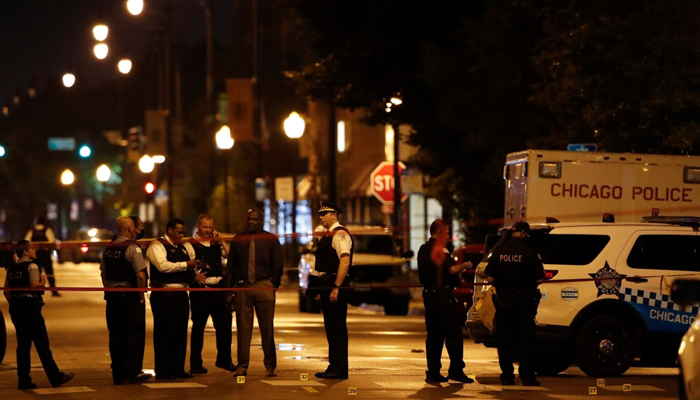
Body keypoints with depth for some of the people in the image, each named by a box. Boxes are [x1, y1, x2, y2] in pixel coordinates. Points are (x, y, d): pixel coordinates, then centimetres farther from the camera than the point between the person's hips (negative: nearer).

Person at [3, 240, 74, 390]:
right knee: (42, 344, -3)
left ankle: (24, 380, 7)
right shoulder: (31, 266, -8)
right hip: (30, 307, -7)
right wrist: (43, 281, -1)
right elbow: (34, 285, -20)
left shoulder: (11, 269, 13)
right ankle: (55, 377, 0)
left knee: (23, 344, 9)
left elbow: (6, 291, 11)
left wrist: (14, 304, 17)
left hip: (16, 308, 7)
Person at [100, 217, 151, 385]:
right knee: (134, 335, 1)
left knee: (116, 335, 10)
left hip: (112, 297, 7)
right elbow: (141, 275, -19)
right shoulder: (132, 248, -13)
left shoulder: (108, 249, 8)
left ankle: (117, 374, 14)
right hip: (130, 296, -7)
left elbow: (103, 273, 15)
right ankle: (132, 373, 1)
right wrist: (141, 296, -9)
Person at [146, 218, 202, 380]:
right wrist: (186, 264, -17)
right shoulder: (157, 245, -6)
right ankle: (163, 370, 1)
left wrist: (195, 265, 6)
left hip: (181, 293, 8)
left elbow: (191, 265, 30)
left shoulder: (184, 246, 19)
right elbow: (163, 265, -21)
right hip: (164, 295, -8)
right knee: (164, 333, -4)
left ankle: (178, 368, 16)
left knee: (181, 333, 10)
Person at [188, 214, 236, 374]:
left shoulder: (217, 243, 14)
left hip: (219, 288, 5)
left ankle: (224, 359, 20)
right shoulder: (191, 244, -2)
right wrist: (195, 276, -26)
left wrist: (221, 241, -2)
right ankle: (196, 363, 10)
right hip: (200, 289, -5)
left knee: (225, 324, 6)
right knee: (198, 326, 3)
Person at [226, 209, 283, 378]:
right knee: (243, 328, 0)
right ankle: (242, 365, 3)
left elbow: (278, 265, 8)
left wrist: (273, 286, -1)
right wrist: (230, 288, 5)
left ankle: (270, 366, 5)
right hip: (242, 287, 2)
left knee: (267, 328, -2)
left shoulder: (271, 240, 9)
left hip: (264, 287, -1)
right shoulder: (238, 240, 13)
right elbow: (231, 265, 12)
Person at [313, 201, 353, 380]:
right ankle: (334, 366, 15)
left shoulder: (340, 234, -12)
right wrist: (322, 288, 18)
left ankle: (339, 368, -6)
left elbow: (345, 261, -21)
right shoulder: (328, 236, 19)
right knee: (330, 327, 11)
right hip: (327, 285, 10)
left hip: (336, 285, -10)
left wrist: (336, 287, -25)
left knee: (337, 326, -8)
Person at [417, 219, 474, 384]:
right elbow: (452, 269, -20)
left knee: (434, 334, 9)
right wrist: (465, 265, -4)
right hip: (442, 295, -9)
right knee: (453, 332, -6)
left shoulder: (423, 250, 16)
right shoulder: (439, 248, -11)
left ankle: (433, 372, 6)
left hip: (429, 294, 9)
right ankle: (455, 369, -10)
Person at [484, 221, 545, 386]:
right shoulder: (529, 252, -10)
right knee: (524, 341, 4)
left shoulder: (499, 251, -1)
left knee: (504, 341, 9)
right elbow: (539, 279, -11)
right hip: (523, 302, -2)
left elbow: (490, 278, -3)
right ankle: (527, 377, 3)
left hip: (503, 301, 2)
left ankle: (506, 376, 9)